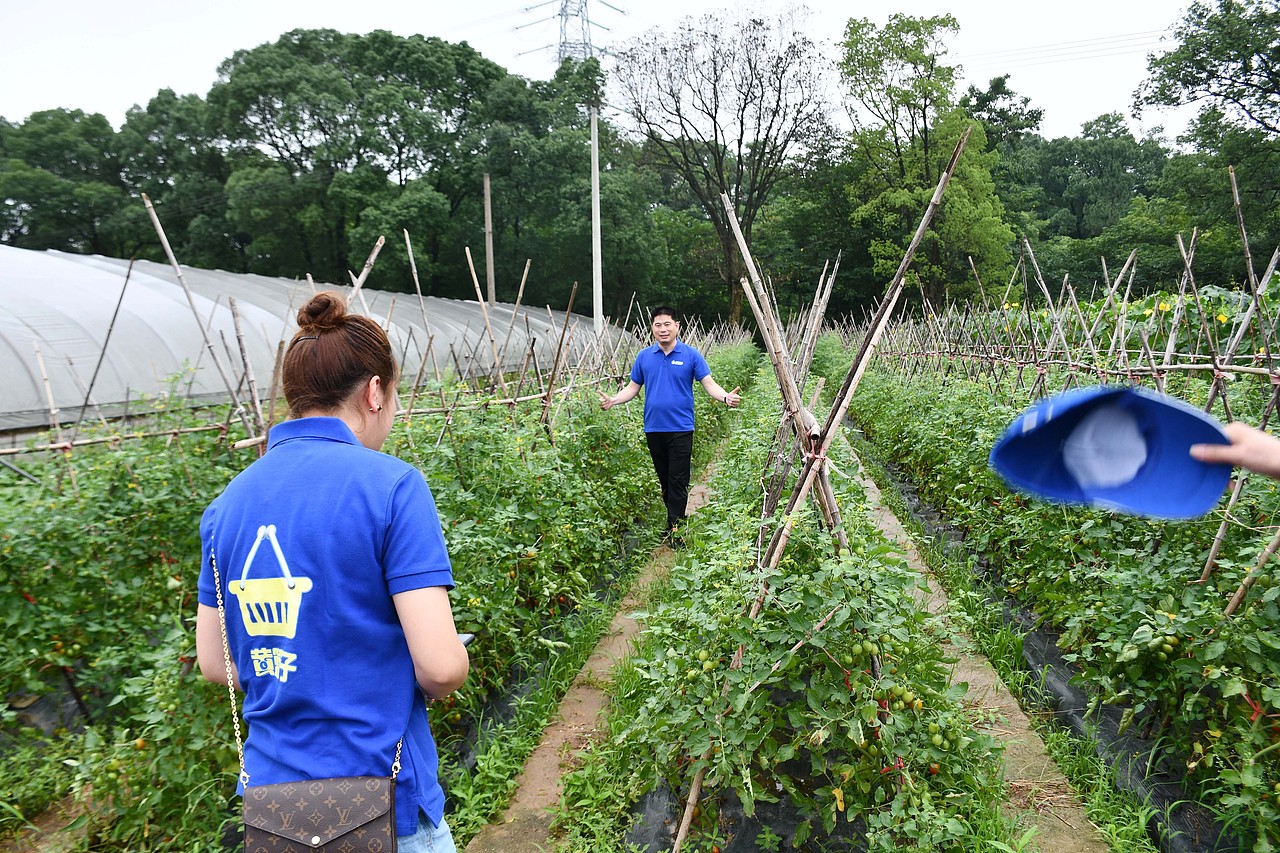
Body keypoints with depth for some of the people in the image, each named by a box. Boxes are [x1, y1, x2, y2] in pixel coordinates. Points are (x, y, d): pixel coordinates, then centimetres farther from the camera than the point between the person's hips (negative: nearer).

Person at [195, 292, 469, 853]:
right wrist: (436, 681, 0)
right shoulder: (391, 485, -18)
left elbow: (215, 663, 8)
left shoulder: (225, 505, 0)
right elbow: (441, 666, -21)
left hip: (268, 790, 6)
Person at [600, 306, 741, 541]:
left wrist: (727, 397, -25)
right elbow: (633, 388, 10)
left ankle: (674, 528, 3)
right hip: (653, 428, 4)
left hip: (680, 428, -4)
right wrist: (612, 401, -7)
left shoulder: (691, 355, -2)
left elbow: (709, 384, -6)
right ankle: (676, 515, 29)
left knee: (678, 480, -2)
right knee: (663, 477, 14)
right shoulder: (644, 356, 7)